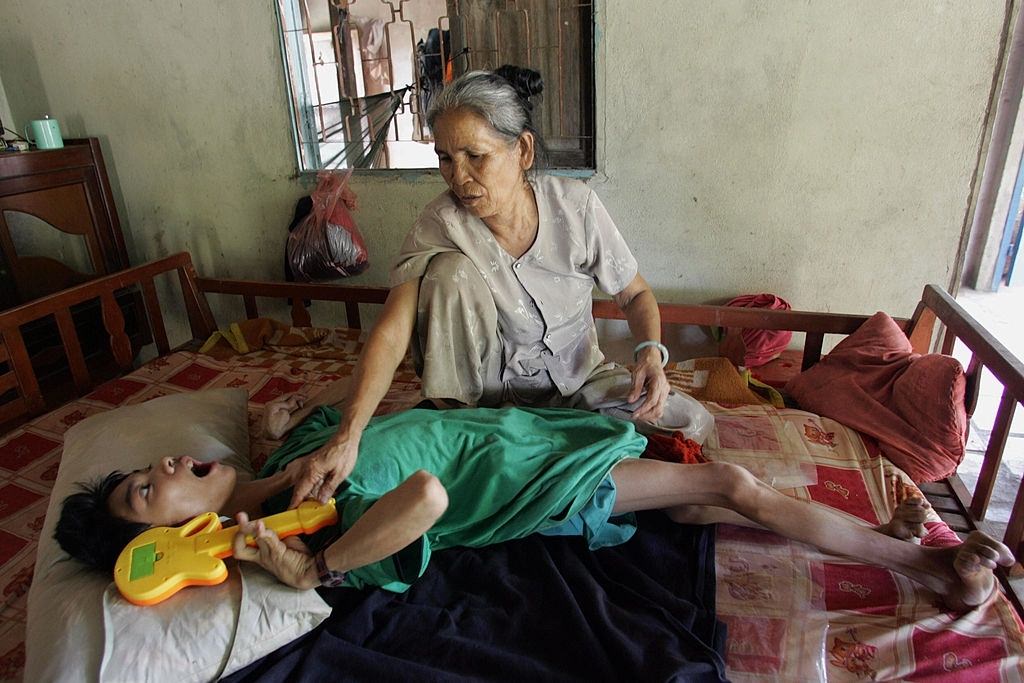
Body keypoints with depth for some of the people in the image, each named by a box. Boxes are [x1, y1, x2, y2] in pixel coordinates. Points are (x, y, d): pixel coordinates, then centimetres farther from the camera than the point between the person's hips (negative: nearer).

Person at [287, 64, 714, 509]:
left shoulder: (575, 204, -16)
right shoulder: (440, 225, -20)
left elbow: (635, 295, -5)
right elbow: (391, 334, -29)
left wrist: (651, 352, -26)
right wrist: (347, 437, -41)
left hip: (577, 377, 2)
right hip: (490, 386, -1)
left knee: (691, 425, -14)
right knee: (451, 269, -27)